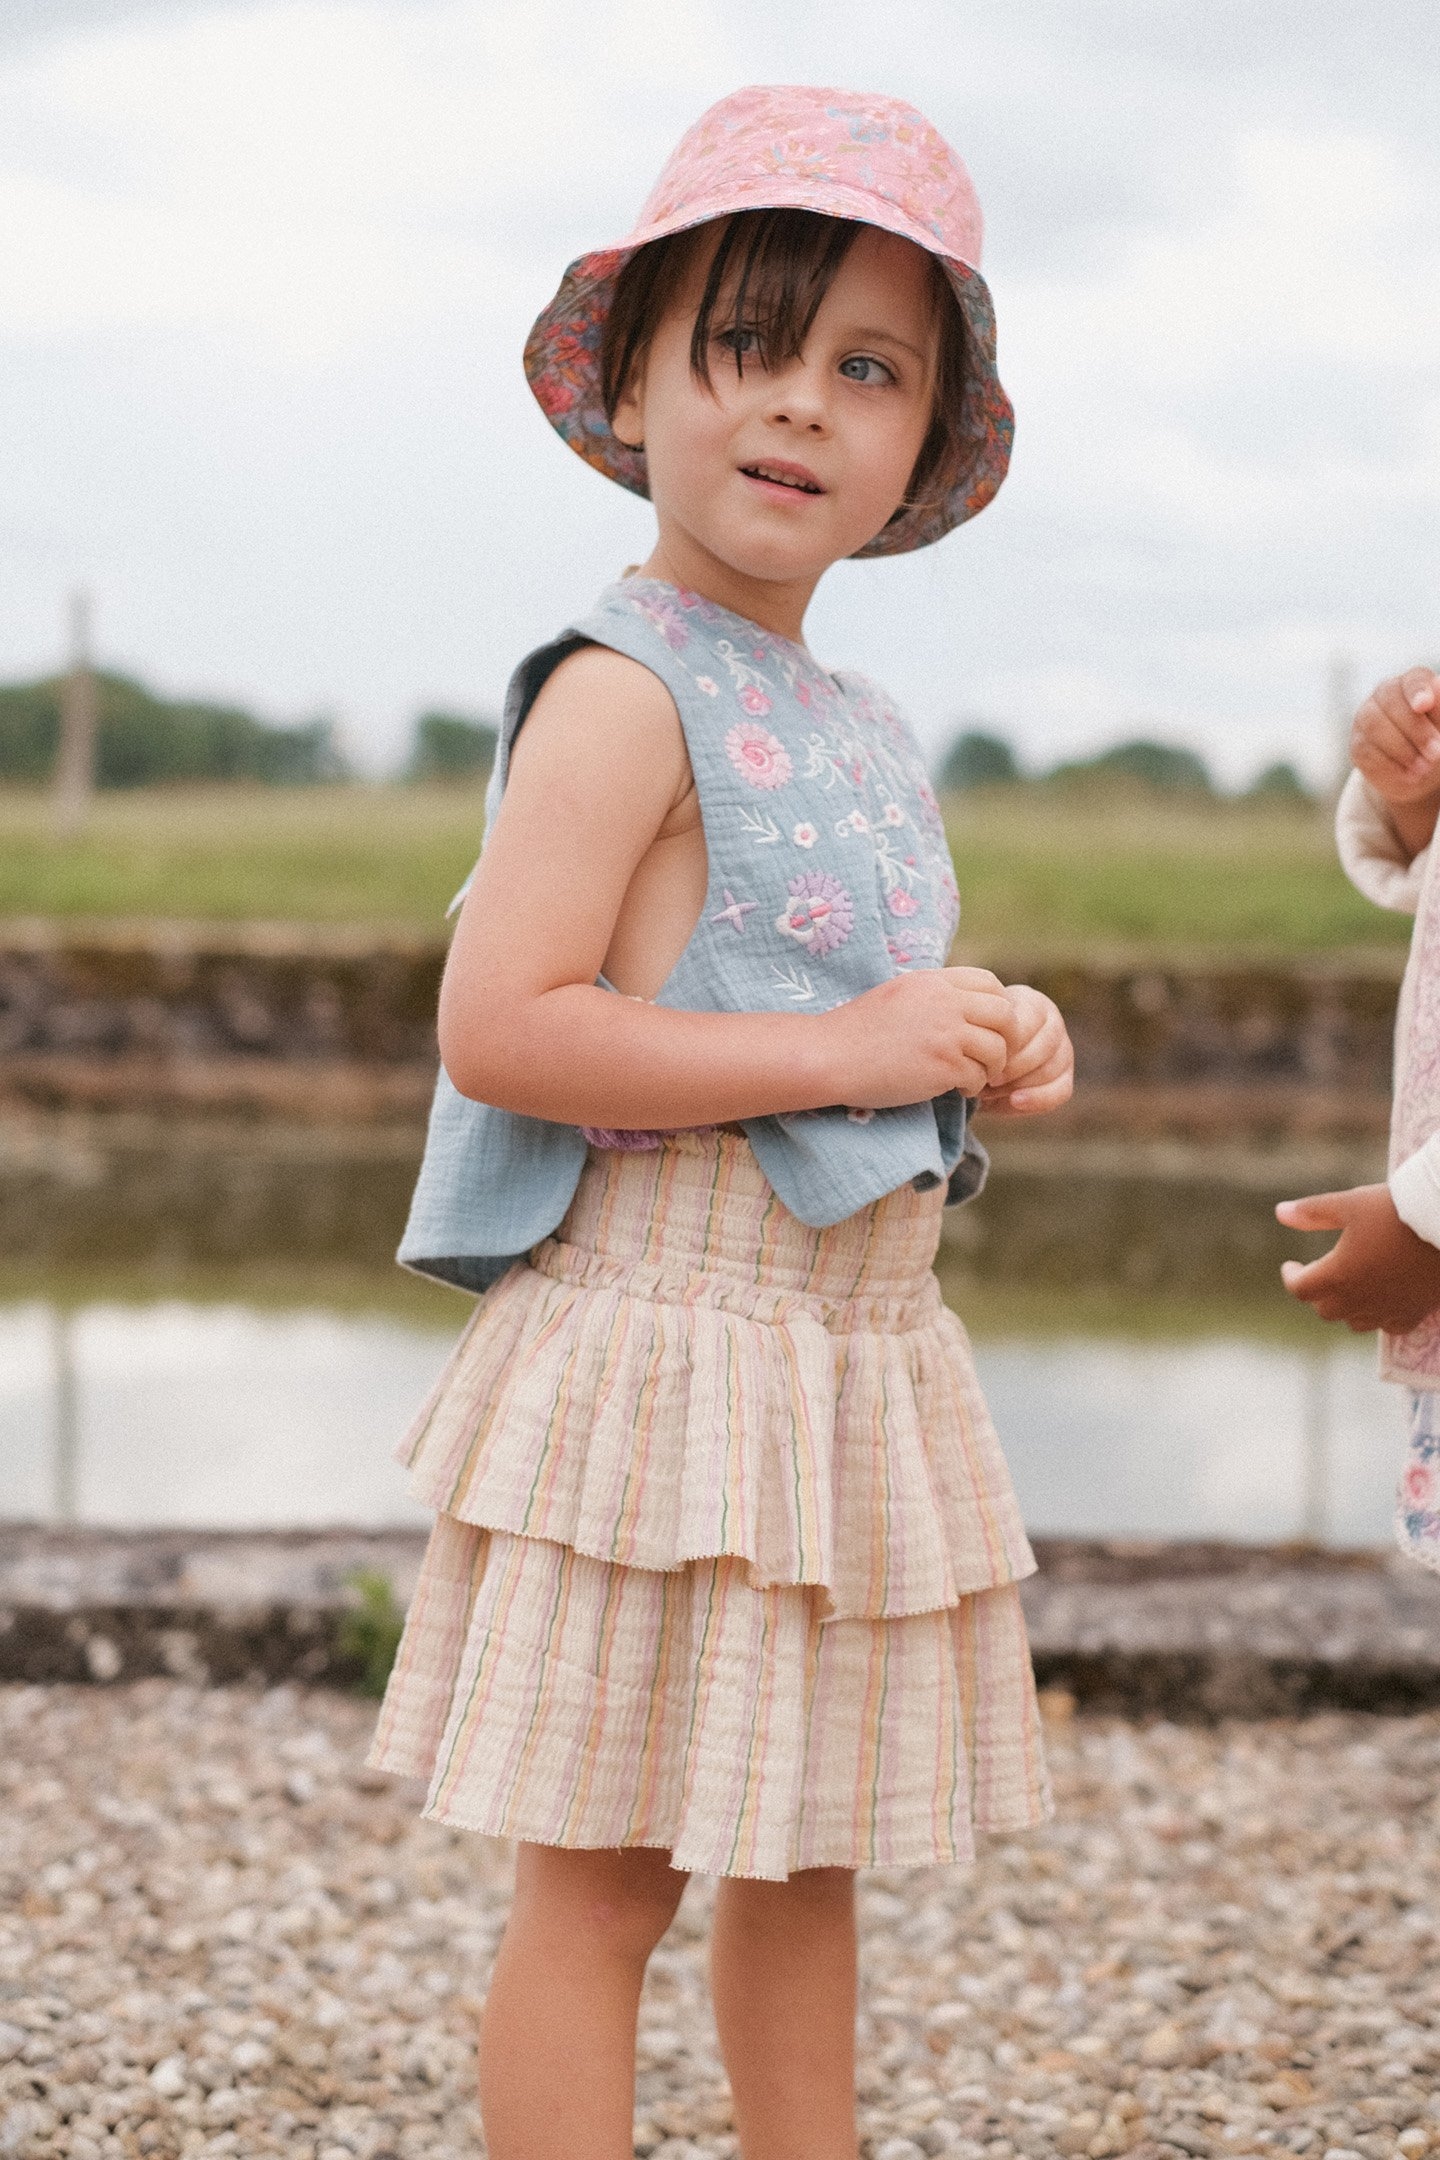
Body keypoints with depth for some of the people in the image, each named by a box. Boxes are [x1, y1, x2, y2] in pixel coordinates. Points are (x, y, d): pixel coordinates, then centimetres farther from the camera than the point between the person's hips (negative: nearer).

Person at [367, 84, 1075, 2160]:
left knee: (809, 1860, 17)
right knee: (601, 1884, -1)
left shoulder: (868, 737, 13)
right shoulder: (622, 696, -14)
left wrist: (989, 1048, 6)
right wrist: (845, 1051, -21)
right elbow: (498, 1027, -24)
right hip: (667, 1349, -8)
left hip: (863, 1356, 9)